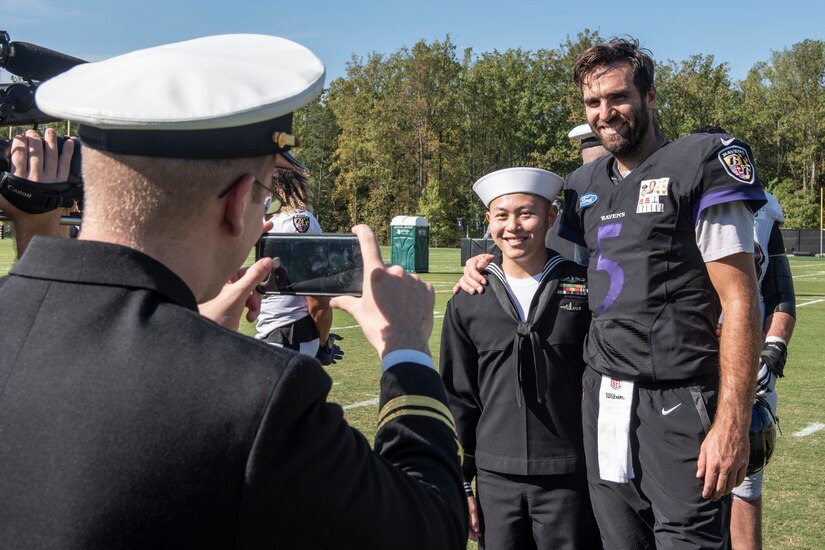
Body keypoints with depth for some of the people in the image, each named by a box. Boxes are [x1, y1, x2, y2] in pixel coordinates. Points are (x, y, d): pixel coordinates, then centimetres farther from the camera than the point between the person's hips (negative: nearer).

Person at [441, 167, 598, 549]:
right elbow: (458, 399, 8)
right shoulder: (468, 304, 4)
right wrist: (458, 484, 7)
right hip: (496, 476, 2)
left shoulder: (585, 290, -2)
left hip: (569, 477, -2)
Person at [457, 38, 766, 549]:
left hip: (677, 404, -6)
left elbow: (740, 299, -11)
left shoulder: (702, 163, -6)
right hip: (602, 397, 6)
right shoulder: (586, 185, 13)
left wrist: (733, 422, -17)